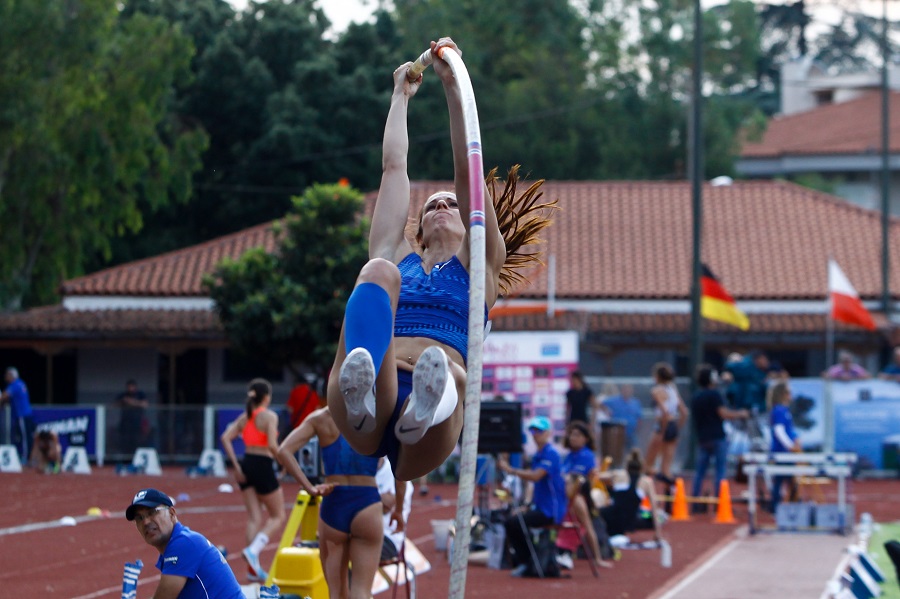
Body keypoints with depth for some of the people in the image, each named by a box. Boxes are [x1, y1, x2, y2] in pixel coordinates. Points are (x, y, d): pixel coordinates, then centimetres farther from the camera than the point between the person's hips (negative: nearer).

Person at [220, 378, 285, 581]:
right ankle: (253, 550, -15)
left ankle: (253, 568, 9)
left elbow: (225, 438, 1)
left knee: (254, 518, 11)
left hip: (246, 465, 6)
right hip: (263, 466, -6)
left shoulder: (244, 417, 10)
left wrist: (236, 466, 2)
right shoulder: (270, 416, -9)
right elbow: (272, 445, -21)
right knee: (277, 516, 7)